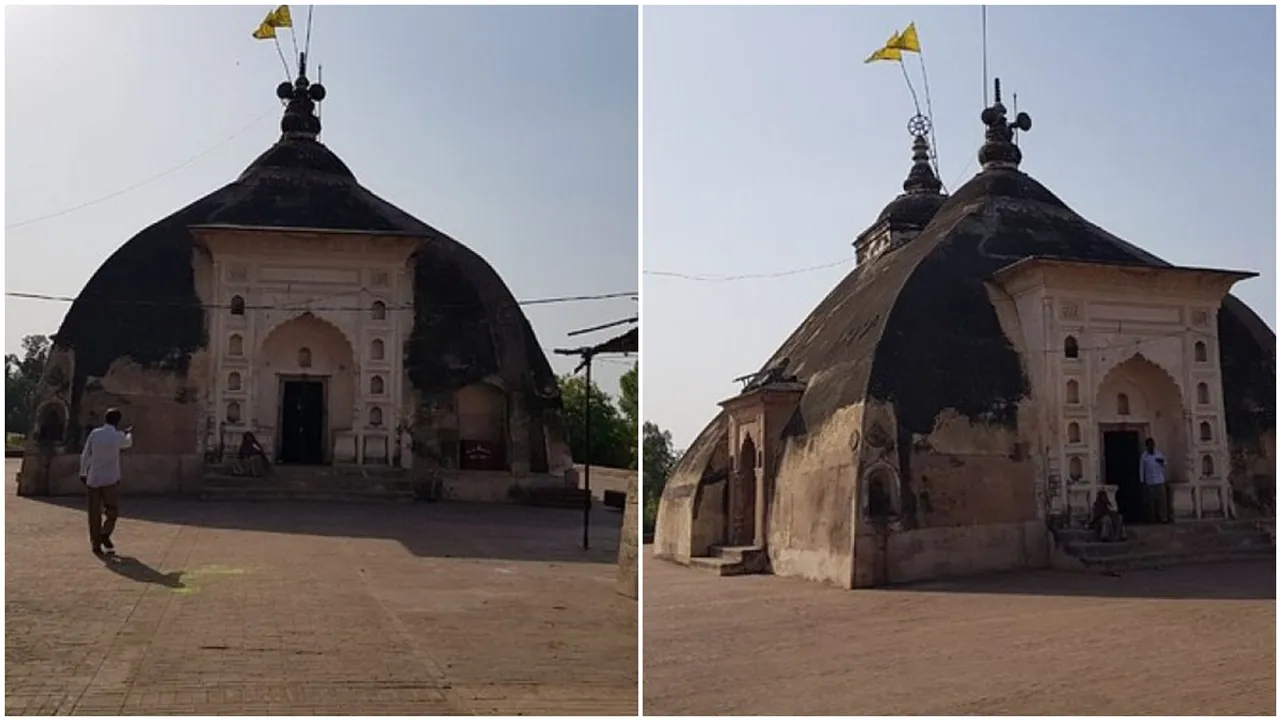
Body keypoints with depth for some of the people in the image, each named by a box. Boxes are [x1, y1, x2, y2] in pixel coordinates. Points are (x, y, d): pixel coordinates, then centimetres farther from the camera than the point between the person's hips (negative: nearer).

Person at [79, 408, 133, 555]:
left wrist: (83, 473, 15)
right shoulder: (117, 436, -6)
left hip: (93, 479, 2)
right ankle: (105, 534, -10)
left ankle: (96, 543, 6)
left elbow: (85, 455, 3)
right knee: (113, 510, 11)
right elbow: (128, 443, 18)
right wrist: (129, 433, 39)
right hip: (111, 479, -2)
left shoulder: (94, 433, -1)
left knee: (94, 513, 7)